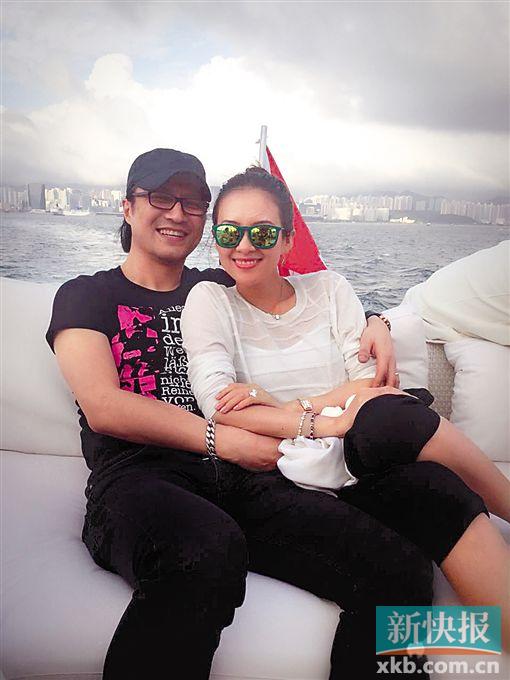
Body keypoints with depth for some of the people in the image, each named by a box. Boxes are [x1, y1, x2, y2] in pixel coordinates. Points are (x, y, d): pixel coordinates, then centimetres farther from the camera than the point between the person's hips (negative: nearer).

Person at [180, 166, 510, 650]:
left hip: (361, 461, 3)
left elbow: (372, 383, 2)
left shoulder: (327, 289, 11)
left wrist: (287, 404, -12)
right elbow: (220, 408, -11)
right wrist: (322, 423, -19)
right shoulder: (210, 301, 3)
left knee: (439, 493, -31)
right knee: (389, 418, -31)